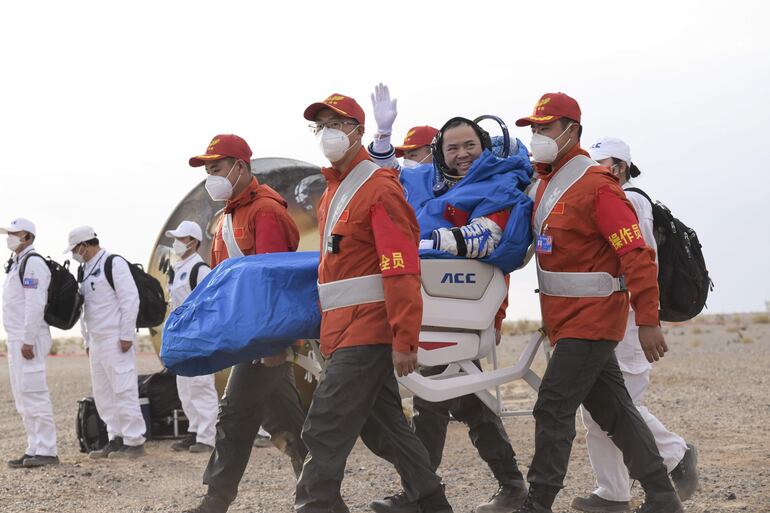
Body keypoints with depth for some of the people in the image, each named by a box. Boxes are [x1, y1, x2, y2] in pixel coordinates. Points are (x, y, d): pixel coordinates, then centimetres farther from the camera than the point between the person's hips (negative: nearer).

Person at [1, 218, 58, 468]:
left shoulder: (33, 263, -12)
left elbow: (35, 304, -20)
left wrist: (28, 340, -22)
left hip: (29, 340, -10)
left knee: (33, 394, -10)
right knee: (23, 396, 11)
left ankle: (46, 451, -8)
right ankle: (34, 449, 16)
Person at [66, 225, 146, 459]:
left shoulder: (114, 264, -10)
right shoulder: (85, 270, 17)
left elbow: (130, 299, -15)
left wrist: (127, 336, -17)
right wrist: (87, 341, 18)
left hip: (116, 339, -9)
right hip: (96, 341, 9)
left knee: (123, 390, -9)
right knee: (103, 393, 10)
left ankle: (134, 441, -4)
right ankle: (116, 439, 17)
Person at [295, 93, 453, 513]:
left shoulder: (379, 189, -13)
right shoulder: (332, 193, 16)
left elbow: (402, 271, -19)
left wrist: (404, 340, -23)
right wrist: (325, 328, 22)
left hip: (366, 331, -10)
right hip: (343, 330, 10)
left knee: (324, 432, -11)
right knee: (383, 425, 16)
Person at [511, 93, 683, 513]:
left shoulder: (596, 185, -15)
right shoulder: (542, 185, 12)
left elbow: (636, 253, -19)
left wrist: (648, 320, -22)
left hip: (592, 317, -9)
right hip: (566, 319, 9)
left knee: (553, 408, -10)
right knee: (612, 410, 13)